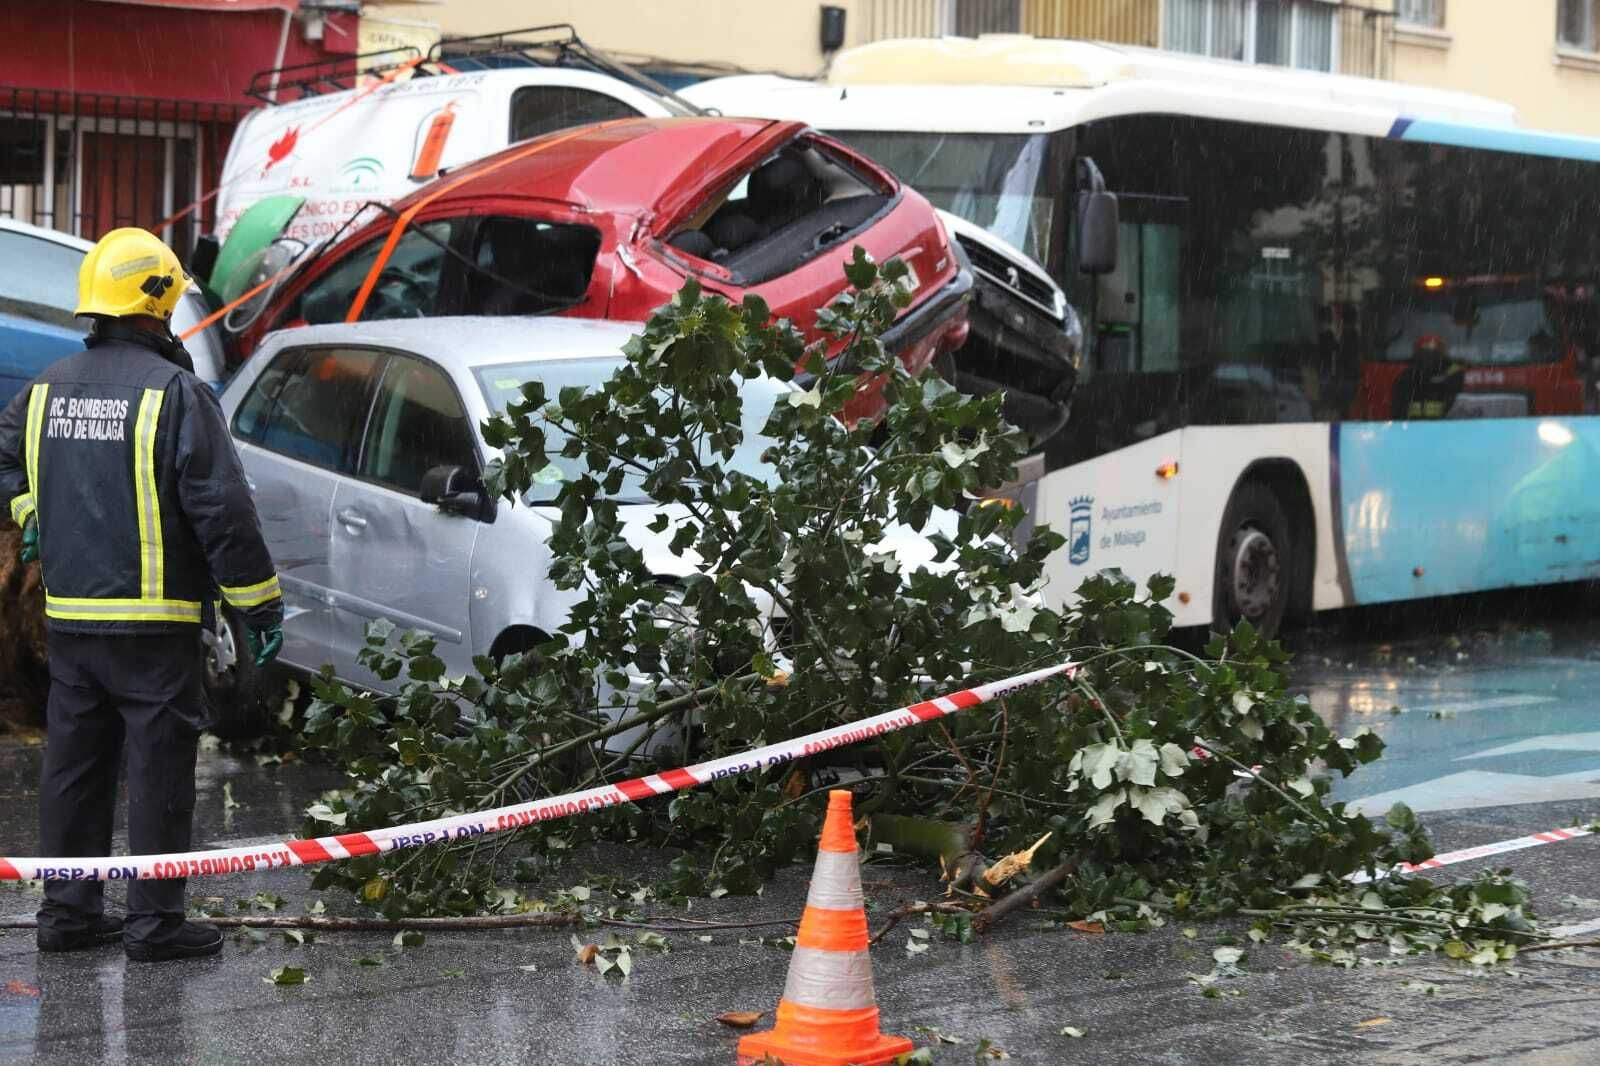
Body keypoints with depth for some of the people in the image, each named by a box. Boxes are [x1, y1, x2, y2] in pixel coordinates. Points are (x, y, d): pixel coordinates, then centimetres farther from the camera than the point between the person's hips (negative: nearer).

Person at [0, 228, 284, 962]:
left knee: (74, 763, 13)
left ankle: (68, 911, 19)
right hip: (153, 623, -6)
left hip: (69, 617, 7)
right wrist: (260, 603, -8)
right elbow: (221, 507, -15)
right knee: (159, 766, 0)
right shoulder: (174, 391, -14)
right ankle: (154, 921, 2)